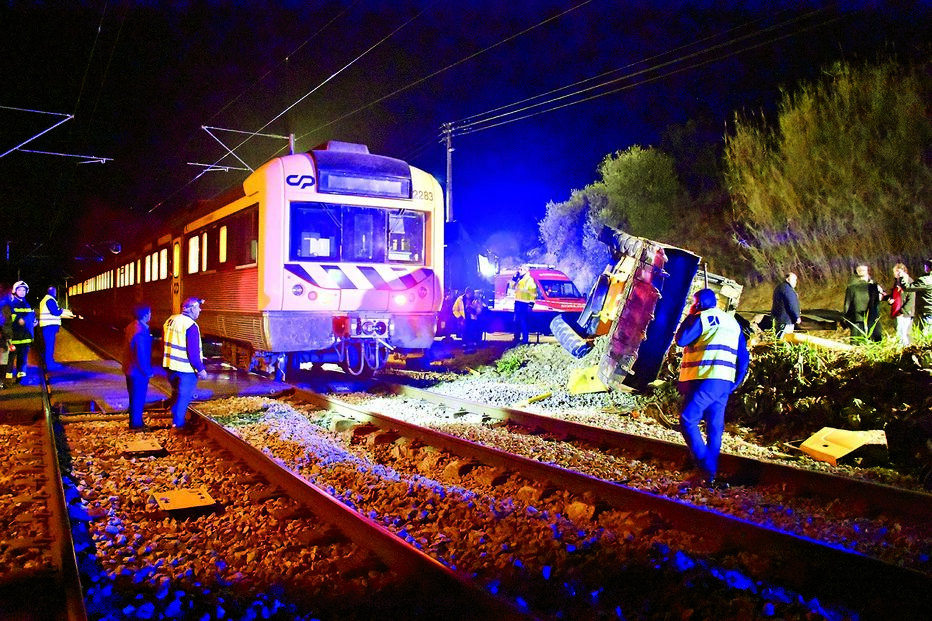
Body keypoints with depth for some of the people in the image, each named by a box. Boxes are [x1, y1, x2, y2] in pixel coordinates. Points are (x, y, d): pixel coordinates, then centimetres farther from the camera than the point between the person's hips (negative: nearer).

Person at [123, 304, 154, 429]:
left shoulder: (131, 327, 5)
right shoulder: (140, 332, -26)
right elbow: (141, 355, -26)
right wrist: (148, 371, -15)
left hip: (131, 369, 10)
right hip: (138, 371, -10)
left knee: (135, 397, 19)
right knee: (138, 398, 3)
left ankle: (135, 422, 30)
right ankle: (136, 423, 14)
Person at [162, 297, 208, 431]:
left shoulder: (170, 320, 6)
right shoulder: (191, 325, -20)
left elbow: (165, 343, 15)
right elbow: (193, 351, -22)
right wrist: (201, 369, -15)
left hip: (170, 365, 8)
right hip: (186, 368, -8)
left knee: (176, 393, 25)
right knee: (184, 397, 5)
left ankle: (175, 419, 37)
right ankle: (177, 425, 10)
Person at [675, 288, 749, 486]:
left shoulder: (702, 317, -2)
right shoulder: (733, 323, 21)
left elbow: (681, 340, -7)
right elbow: (743, 358, 18)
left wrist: (689, 316, 5)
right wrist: (734, 384, 19)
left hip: (706, 380, -8)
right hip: (725, 382, 8)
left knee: (688, 420, -8)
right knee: (715, 427, 8)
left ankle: (705, 466, -14)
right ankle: (711, 472, 10)